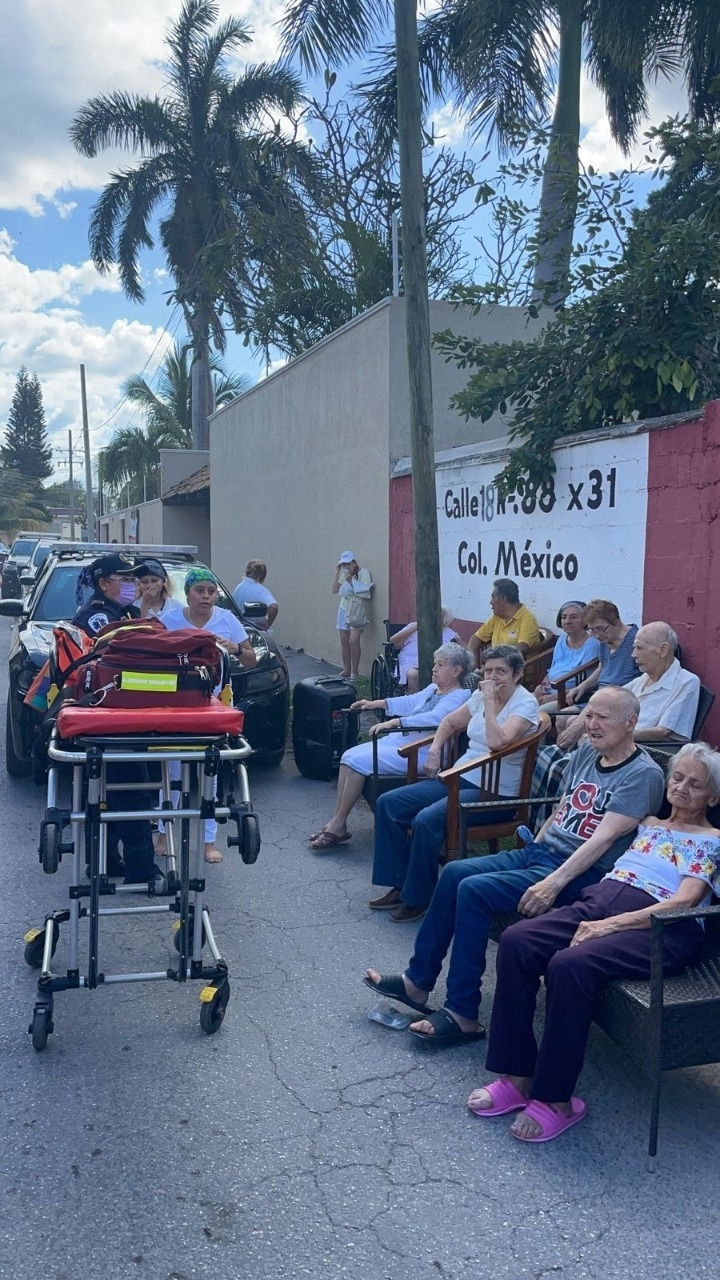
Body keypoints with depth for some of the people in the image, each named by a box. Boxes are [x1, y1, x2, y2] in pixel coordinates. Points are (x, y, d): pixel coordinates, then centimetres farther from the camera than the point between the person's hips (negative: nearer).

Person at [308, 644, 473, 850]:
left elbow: (433, 718, -28)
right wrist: (376, 703, 27)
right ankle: (335, 822, -4)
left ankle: (338, 825, -10)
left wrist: (394, 722, -37)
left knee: (359, 761, -20)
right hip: (399, 740, 10)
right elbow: (411, 702, 34)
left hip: (420, 753, -10)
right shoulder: (434, 689, 17)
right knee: (349, 756, -4)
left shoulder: (460, 697, -12)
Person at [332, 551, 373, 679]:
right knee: (344, 640, 4)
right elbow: (334, 590, 5)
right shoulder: (344, 574, 9)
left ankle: (355, 671, -5)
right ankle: (346, 669, 14)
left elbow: (364, 591, -16)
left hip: (357, 612, -5)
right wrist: (337, 573, 0)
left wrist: (350, 580, -17)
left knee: (353, 641, -14)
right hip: (344, 610, 6)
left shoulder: (363, 573, -6)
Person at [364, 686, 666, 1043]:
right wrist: (531, 850, 14)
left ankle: (462, 1015, -14)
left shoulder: (643, 775, -13)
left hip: (582, 872, -8)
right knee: (455, 873, -6)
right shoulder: (586, 752, 12)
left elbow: (604, 838, -21)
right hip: (540, 851, 8)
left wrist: (553, 883, -27)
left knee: (474, 890, -22)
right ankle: (417, 981, 3)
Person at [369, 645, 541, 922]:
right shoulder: (481, 695, 9)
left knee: (427, 820, -30)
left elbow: (497, 742, -29)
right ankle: (401, 885, 3)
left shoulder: (525, 703, -12)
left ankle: (419, 897, -10)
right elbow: (450, 722, 24)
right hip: (460, 778, 8)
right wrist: (434, 749, 7)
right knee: (388, 804, -4)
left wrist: (489, 701, -21)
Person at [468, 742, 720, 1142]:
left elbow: (683, 903, -6)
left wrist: (609, 925, -16)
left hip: (660, 928, -6)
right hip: (601, 900, 6)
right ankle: (517, 1075, -14)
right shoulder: (650, 824, 28)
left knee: (570, 964, -34)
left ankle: (555, 1099, -19)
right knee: (517, 941, -21)